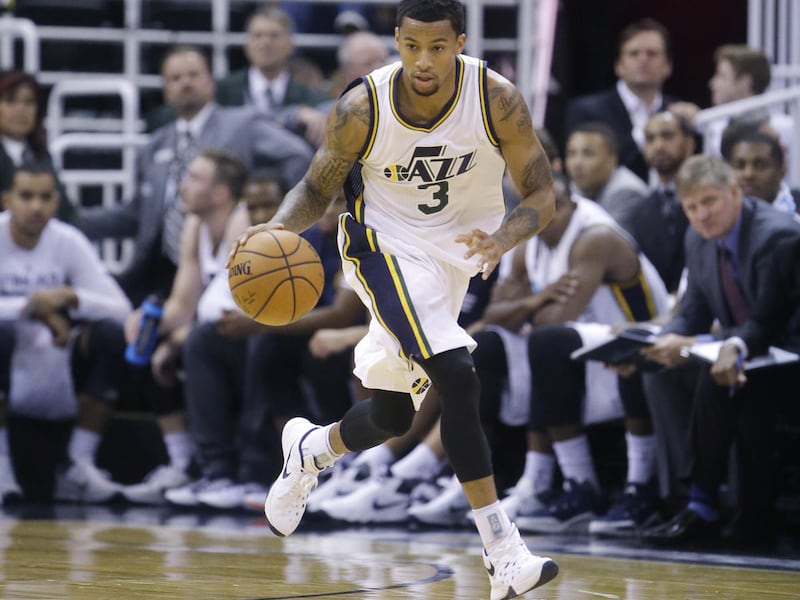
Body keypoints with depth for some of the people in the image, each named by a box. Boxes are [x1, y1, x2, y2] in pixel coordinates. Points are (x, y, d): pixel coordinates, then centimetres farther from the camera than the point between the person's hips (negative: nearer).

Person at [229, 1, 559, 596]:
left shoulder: (497, 100, -20)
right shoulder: (363, 109, -20)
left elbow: (541, 196, -13)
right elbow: (318, 188, -5)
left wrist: (502, 239, -34)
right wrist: (277, 229, -26)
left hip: (458, 252, 4)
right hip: (386, 246, -3)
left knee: (393, 414, 12)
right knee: (456, 376, -25)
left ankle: (308, 449, 46)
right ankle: (502, 551, -23)